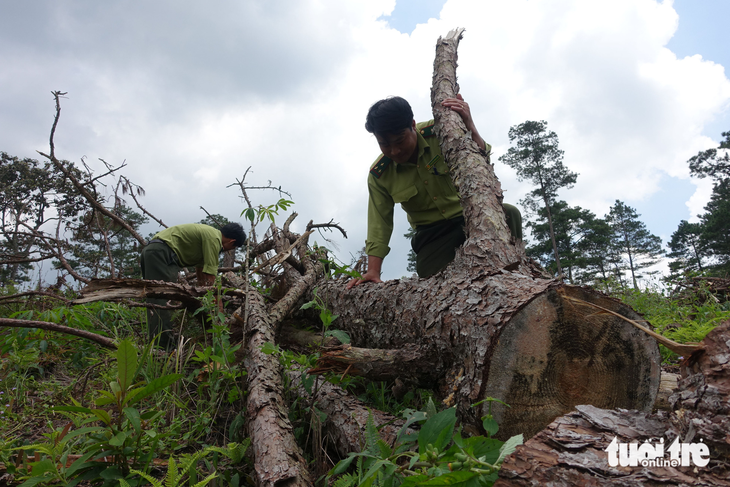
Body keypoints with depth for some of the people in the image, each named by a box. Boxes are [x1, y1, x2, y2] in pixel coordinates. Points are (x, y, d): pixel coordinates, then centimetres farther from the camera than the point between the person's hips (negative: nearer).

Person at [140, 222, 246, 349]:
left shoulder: (207, 233, 21)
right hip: (161, 252, -11)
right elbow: (210, 278, -13)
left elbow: (201, 274, 27)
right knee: (162, 302, -15)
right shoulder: (214, 238, -10)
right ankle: (163, 347, -19)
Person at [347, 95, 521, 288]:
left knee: (509, 214, -31)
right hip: (432, 233, 1)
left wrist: (470, 128, -34)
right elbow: (379, 224, -4)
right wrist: (373, 271, -12)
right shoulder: (378, 175, -6)